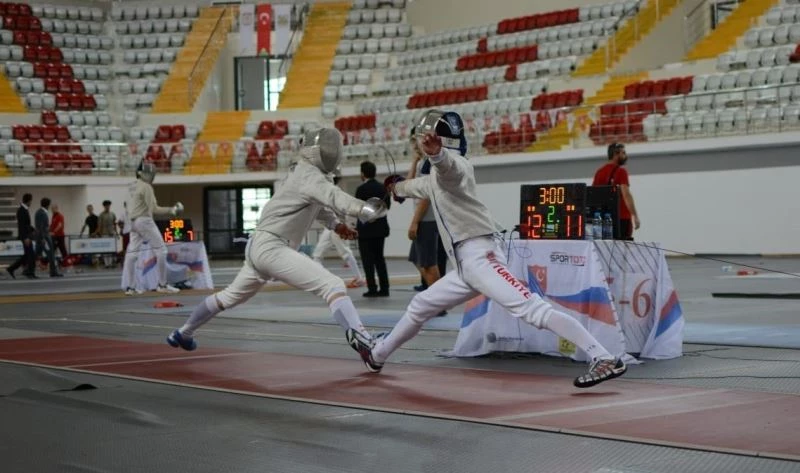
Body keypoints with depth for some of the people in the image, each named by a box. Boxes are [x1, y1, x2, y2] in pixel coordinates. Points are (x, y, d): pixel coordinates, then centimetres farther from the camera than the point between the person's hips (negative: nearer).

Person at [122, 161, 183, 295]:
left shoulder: (132, 187, 15)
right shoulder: (146, 187, -11)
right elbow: (154, 209, -16)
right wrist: (172, 210, -13)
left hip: (133, 222, 9)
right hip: (145, 221, -9)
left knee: (131, 254, 3)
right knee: (161, 251, -2)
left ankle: (130, 287, 0)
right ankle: (162, 285, -2)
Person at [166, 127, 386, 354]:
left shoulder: (305, 173, 14)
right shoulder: (310, 176, -16)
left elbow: (318, 205, 31)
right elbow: (333, 197, -38)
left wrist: (336, 224, 10)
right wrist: (363, 208, -57)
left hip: (259, 248, 11)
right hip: (271, 248, -11)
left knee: (232, 296, 33)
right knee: (333, 286, -24)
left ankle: (183, 333, 50)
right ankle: (365, 343, -42)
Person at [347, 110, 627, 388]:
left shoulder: (453, 164, -7)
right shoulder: (438, 174, 22)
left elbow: (446, 162, -35)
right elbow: (423, 186, 47)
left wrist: (435, 152, -58)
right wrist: (397, 187, 66)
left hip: (481, 258, -10)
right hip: (466, 264, 10)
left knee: (532, 310, -24)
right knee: (420, 307, 24)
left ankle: (605, 359, -31)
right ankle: (376, 355, 43)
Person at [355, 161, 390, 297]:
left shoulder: (362, 189, -14)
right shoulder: (382, 187, 4)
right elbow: (387, 205, 11)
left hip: (366, 229, -6)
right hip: (380, 228, 6)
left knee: (368, 260, 0)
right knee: (379, 258, 13)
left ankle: (372, 289, -3)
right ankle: (384, 288, 10)